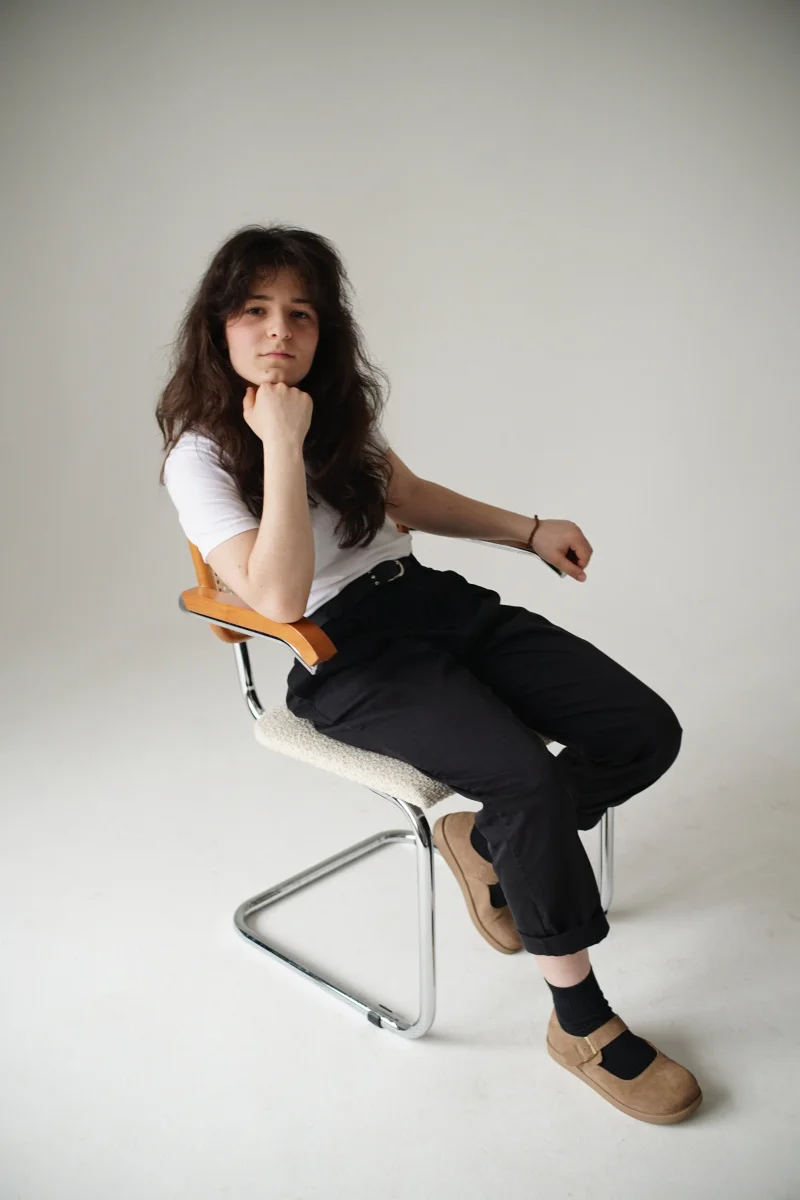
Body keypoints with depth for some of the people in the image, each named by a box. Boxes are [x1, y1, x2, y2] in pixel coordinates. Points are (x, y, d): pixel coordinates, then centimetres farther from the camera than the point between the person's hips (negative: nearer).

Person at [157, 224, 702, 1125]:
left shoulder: (339, 407, 11)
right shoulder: (200, 455, -9)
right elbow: (279, 598, -23)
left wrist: (530, 531, 19)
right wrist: (283, 444, -23)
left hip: (434, 601, 7)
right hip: (346, 658, -7)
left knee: (646, 732, -8)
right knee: (533, 781, -29)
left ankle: (484, 840, 14)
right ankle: (582, 1025, -7)